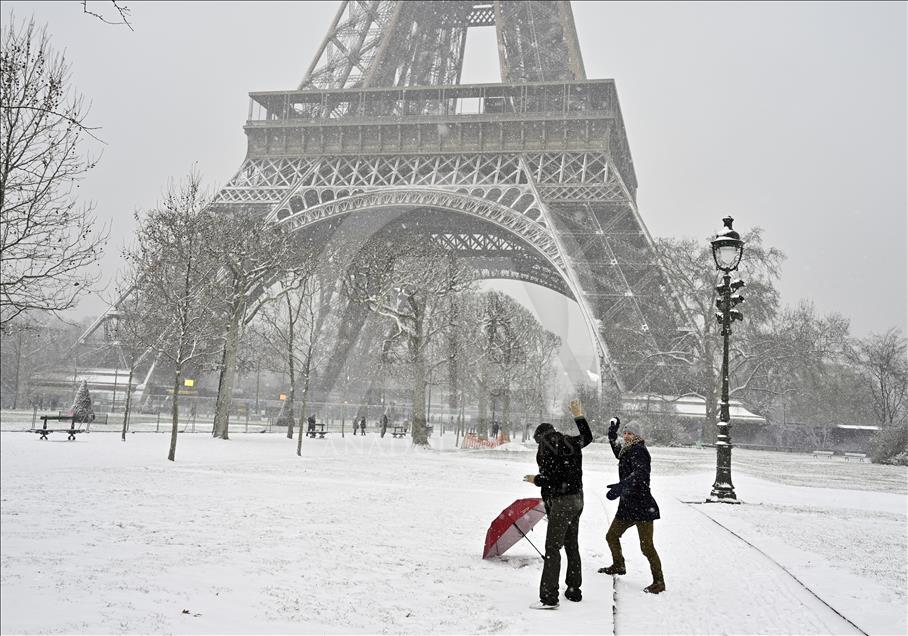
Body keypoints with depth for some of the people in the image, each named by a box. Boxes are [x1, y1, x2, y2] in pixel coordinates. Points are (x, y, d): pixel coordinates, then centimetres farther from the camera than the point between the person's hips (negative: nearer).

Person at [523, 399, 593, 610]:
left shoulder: (547, 450, -14)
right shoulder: (571, 442, 8)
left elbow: (549, 479, -21)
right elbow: (587, 437, 29)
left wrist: (535, 480, -2)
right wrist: (579, 416, 37)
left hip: (561, 502, -9)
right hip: (577, 499, 9)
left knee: (552, 548, -9)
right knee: (572, 546, 18)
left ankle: (549, 597, -11)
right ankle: (574, 591, 26)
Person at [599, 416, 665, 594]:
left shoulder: (639, 451, -14)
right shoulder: (627, 450, 13)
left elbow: (640, 473, -32)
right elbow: (617, 451, 38)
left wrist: (621, 486, -46)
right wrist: (612, 433, 30)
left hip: (643, 506, -10)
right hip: (627, 505, 10)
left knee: (646, 546, -10)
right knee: (611, 536, 20)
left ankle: (659, 581, 0)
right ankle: (618, 566, 42)